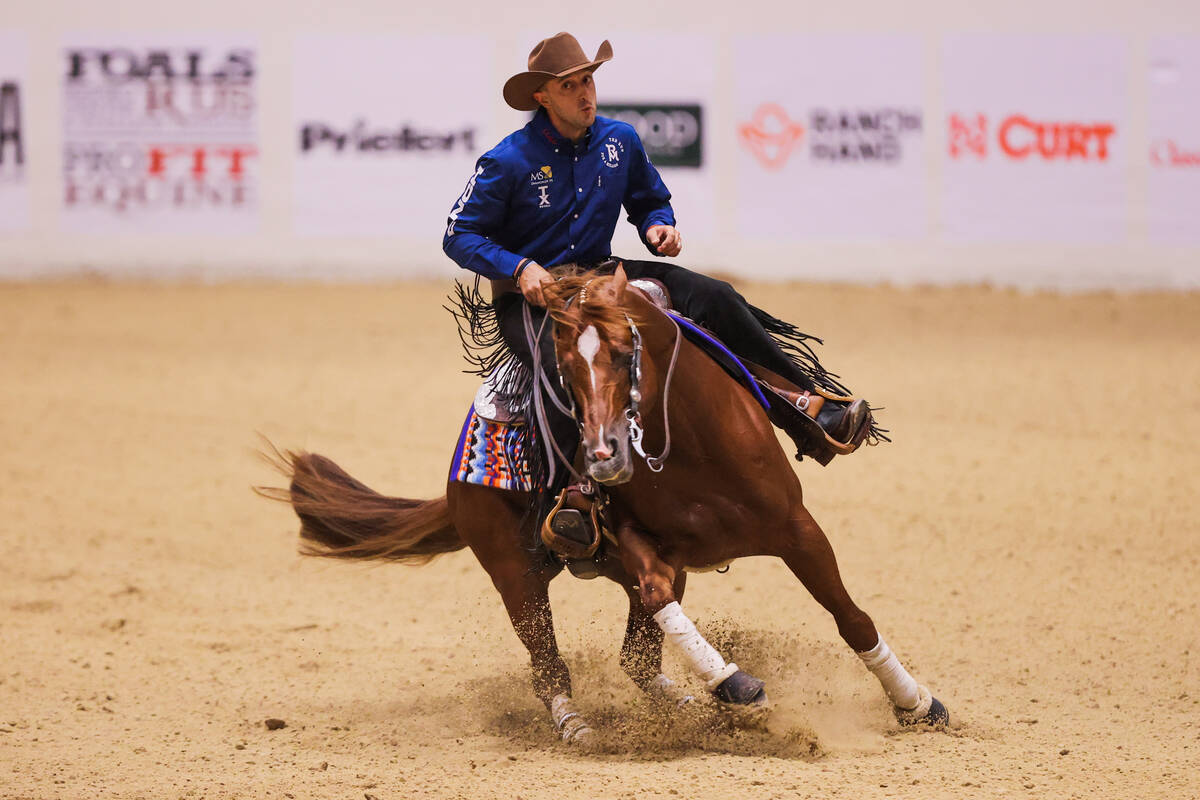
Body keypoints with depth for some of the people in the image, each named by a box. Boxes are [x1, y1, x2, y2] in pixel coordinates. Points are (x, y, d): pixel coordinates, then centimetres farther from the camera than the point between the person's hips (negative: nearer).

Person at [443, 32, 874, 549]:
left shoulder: (620, 141, 1)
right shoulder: (509, 162, -14)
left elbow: (651, 201, 19)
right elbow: (459, 236, -10)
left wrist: (659, 227, -6)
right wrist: (519, 268, -24)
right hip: (529, 294, -5)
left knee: (715, 299, -12)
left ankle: (810, 405, -12)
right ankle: (564, 498, -33)